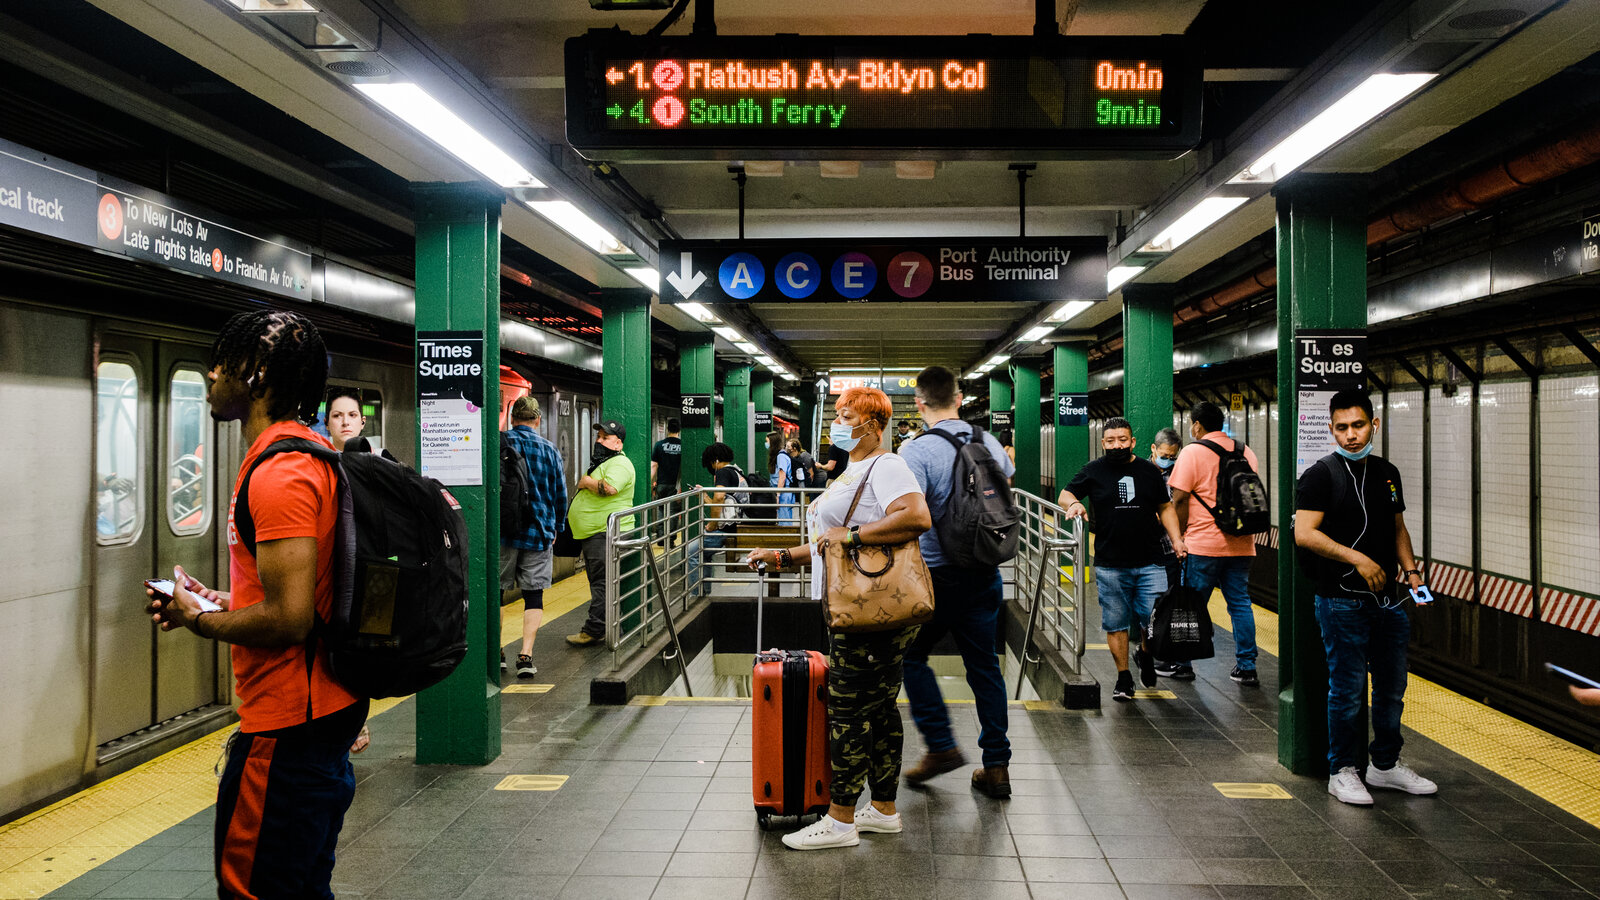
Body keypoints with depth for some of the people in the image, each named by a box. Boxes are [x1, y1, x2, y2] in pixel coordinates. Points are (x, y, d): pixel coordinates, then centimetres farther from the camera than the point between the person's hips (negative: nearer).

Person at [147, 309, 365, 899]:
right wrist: (222, 601, 15)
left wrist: (198, 619, -10)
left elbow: (289, 620, -26)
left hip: (287, 724, -11)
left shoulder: (278, 472, -21)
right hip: (328, 710, 11)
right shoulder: (313, 454, 13)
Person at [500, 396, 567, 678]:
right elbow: (560, 494, 7)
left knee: (495, 591, 11)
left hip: (501, 529, 0)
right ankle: (526, 655, -2)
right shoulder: (550, 450, 2)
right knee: (533, 594, 5)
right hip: (538, 532, 1)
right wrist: (555, 527, 22)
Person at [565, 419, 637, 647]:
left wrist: (586, 482, -13)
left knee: (600, 583, -10)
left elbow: (609, 488, -28)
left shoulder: (619, 463, -11)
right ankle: (608, 630, 17)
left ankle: (593, 631, -10)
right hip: (594, 534, 11)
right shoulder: (600, 463, 23)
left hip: (605, 534, -11)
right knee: (598, 582, 12)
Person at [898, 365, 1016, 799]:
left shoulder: (916, 451, -16)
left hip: (938, 574, -5)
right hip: (986, 573, 5)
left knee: (913, 655, 14)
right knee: (984, 665, 12)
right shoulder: (990, 444, 4)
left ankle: (941, 746, 12)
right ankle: (997, 766, 15)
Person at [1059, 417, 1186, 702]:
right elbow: (1065, 495, 11)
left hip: (1149, 564, 1)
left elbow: (1165, 508, 18)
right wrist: (1073, 503, -12)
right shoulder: (1093, 471, 4)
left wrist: (1176, 539, 6)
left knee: (1155, 620, -3)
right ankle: (1123, 678, 17)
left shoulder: (1149, 471, 9)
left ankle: (1145, 656, 29)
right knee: (1116, 624, 3)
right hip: (1110, 566, -1)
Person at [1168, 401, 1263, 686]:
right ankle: (1246, 667, 10)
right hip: (1241, 544, 5)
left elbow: (1180, 500, -12)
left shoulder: (1192, 452, -8)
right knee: (1240, 603, 10)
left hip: (1203, 544, -5)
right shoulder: (1246, 452, 10)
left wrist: (1179, 535, -3)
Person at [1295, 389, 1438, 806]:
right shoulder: (1321, 475, -9)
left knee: (1392, 687, 14)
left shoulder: (1387, 473, 12)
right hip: (1343, 602, -6)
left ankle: (1385, 764, 30)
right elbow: (1303, 534, -17)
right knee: (1347, 689, 0)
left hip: (1387, 599, 7)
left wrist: (1411, 570, 7)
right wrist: (1357, 559, -21)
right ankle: (1341, 771, 14)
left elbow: (1397, 528, 22)